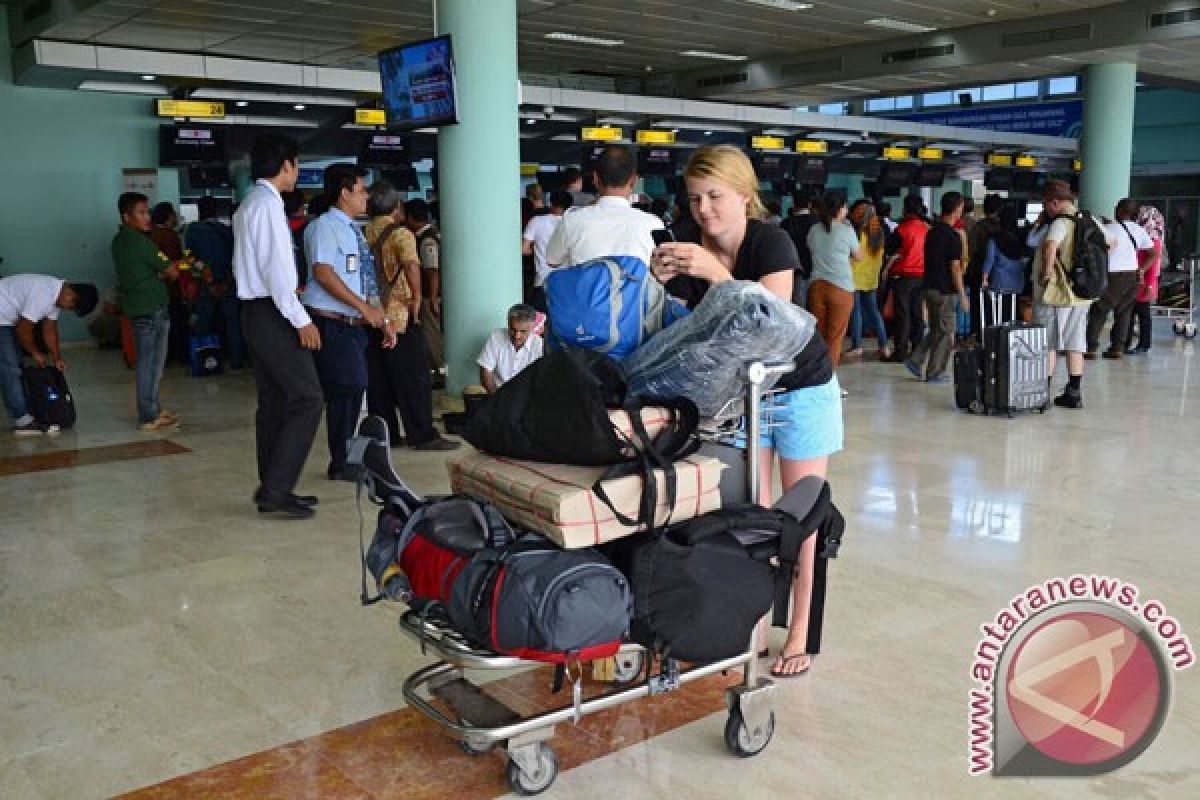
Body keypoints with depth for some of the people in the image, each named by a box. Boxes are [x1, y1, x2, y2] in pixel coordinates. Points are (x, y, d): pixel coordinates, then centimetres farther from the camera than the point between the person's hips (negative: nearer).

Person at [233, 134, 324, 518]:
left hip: (255, 310, 10)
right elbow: (277, 267, -20)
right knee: (307, 398, -8)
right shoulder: (268, 203, -14)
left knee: (274, 402, 12)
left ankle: (273, 489, 16)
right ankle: (275, 489, -8)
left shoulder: (249, 204, 18)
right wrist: (301, 319, -19)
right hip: (272, 314, -10)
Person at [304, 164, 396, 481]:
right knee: (347, 388, -10)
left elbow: (368, 283, 21)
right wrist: (364, 307, -20)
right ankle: (341, 464, 2)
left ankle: (344, 460, 22)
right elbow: (323, 273, -18)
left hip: (355, 324, 9)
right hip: (332, 324, -9)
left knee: (352, 390, 11)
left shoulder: (353, 231, 19)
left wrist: (383, 320, 16)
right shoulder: (324, 226, -8)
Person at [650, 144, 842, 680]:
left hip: (802, 389, -5)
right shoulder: (692, 253, -8)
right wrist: (661, 281, -26)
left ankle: (802, 636, 10)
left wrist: (718, 274, -42)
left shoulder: (770, 243, -23)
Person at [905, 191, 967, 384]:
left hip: (928, 287, 7)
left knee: (935, 330, 18)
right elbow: (955, 268, -16)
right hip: (945, 290, -7)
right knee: (945, 332, 3)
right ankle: (935, 373, 6)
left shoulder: (932, 232, 9)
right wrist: (962, 294, -11)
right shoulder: (953, 236, -14)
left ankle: (916, 361, 9)